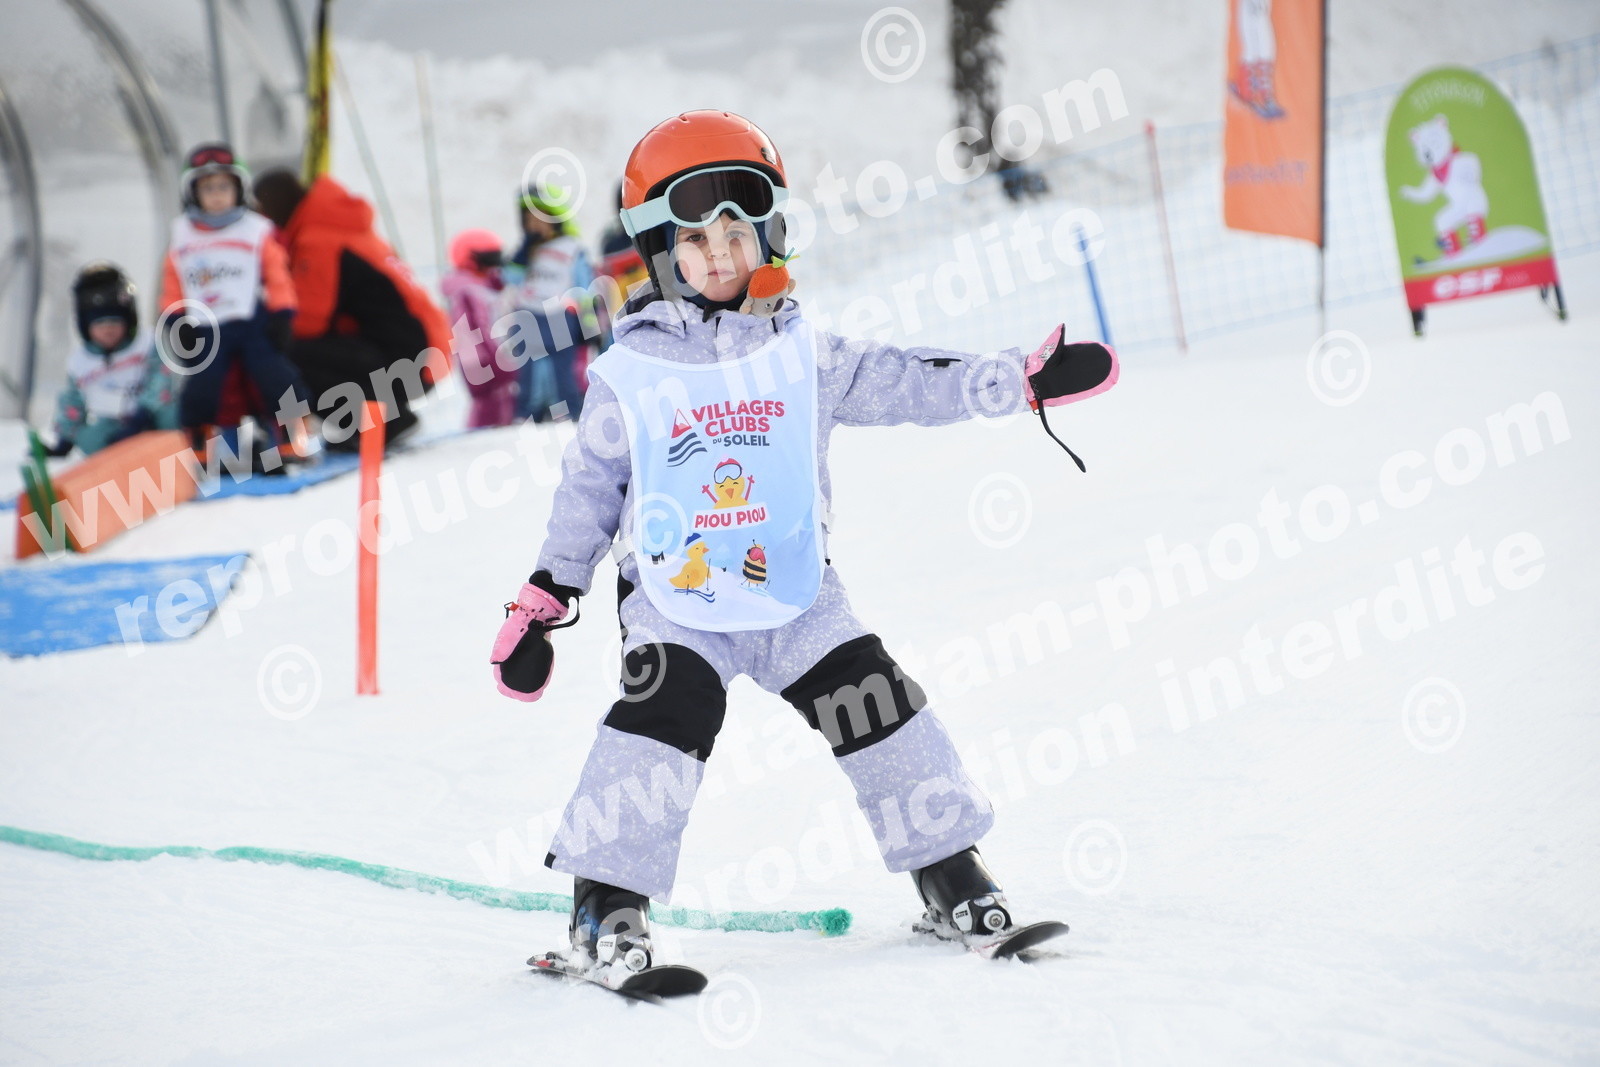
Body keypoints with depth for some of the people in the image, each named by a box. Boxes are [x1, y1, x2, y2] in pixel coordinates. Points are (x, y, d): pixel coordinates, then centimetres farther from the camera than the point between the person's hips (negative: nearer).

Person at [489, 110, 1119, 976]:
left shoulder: (802, 356, 5)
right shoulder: (629, 375, -1)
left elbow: (904, 383, 8)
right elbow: (588, 489, 5)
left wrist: (1024, 381, 3)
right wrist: (544, 599, 3)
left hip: (796, 591, 3)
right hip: (675, 601, -3)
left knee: (879, 712, -1)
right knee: (664, 719, -22)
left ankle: (951, 878, 15)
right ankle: (606, 908, -14)